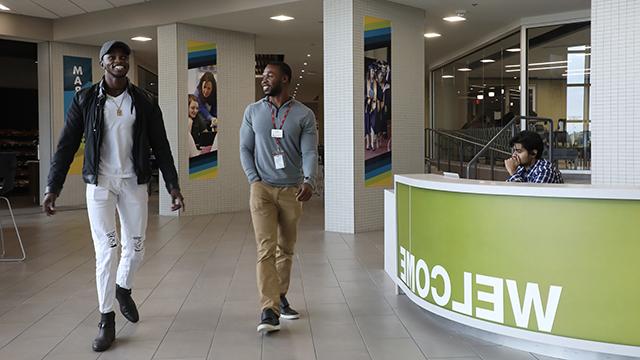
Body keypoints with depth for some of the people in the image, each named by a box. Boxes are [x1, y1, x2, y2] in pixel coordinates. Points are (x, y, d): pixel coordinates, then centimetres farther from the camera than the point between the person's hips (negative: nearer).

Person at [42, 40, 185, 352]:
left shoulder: (145, 102, 1)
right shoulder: (85, 100, -2)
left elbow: (161, 147, 3)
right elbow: (66, 145, -2)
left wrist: (173, 185, -3)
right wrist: (53, 187, -8)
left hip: (134, 183, 2)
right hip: (100, 184, -2)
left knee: (135, 248, 9)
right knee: (106, 250, -3)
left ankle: (123, 288, 42)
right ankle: (106, 321, 10)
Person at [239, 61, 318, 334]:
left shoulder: (304, 115, 1)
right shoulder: (253, 112, 6)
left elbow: (310, 152, -6)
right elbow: (245, 148, 7)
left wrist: (309, 181, -23)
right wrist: (254, 180, -5)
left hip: (292, 190, 1)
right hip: (262, 189, -1)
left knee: (286, 249, 11)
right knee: (266, 249, -11)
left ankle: (280, 297, 28)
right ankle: (269, 311, -14)